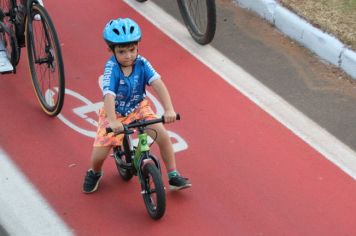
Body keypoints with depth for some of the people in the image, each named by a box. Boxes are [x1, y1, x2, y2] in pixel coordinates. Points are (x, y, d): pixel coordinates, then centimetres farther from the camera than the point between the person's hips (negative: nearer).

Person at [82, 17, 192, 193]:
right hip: (115, 113, -2)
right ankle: (95, 173, 27)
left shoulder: (141, 63, -18)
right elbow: (109, 95, -39)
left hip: (138, 108, 2)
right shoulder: (111, 68, -26)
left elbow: (158, 84, -28)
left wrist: (169, 109, -42)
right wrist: (112, 121, -53)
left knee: (163, 136, -18)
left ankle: (173, 176, 2)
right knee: (99, 155, -10)